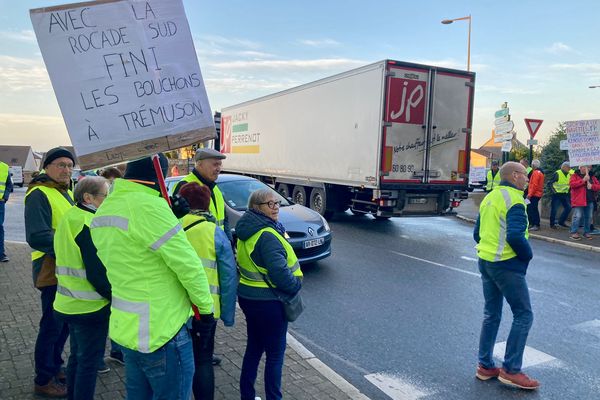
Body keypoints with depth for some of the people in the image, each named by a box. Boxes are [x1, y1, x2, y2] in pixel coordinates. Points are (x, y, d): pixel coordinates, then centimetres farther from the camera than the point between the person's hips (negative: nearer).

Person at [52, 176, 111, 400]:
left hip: (70, 303, 10)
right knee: (90, 361, 3)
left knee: (78, 356, 22)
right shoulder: (89, 225, -21)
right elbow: (98, 272, -24)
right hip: (90, 306, -10)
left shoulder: (69, 218, 9)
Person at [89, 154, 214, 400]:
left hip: (125, 326, 9)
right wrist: (206, 306, -6)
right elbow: (187, 264, -19)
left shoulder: (103, 212, 6)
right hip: (161, 331, -9)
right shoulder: (148, 206, -22)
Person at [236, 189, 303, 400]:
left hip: (248, 296, 9)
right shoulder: (267, 236, -23)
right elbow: (280, 273, -28)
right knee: (275, 353, 6)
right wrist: (296, 284, -9)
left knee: (254, 347, 20)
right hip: (267, 301, -9)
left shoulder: (247, 231, 6)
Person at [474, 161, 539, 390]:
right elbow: (515, 236, -25)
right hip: (507, 266, -9)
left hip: (485, 262, 9)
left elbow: (477, 233, 16)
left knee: (491, 315, 15)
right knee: (523, 315, 2)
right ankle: (510, 370, 5)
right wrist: (528, 254, -9)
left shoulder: (490, 197, 13)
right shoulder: (514, 200, -15)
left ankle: (485, 366, 21)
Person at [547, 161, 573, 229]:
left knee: (568, 207, 7)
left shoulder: (569, 174, 8)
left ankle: (561, 221, 20)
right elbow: (549, 183, -15)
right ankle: (552, 224, 9)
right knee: (554, 209, -2)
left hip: (565, 194, 7)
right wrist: (553, 191, -17)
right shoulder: (557, 174, -14)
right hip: (557, 194, -7)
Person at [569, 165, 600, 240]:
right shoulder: (575, 175, 1)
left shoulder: (592, 177, 17)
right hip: (578, 200, -6)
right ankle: (573, 232, -5)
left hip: (590, 200, 6)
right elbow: (571, 184, -15)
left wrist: (592, 186, -9)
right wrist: (583, 180, -18)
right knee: (577, 216, -10)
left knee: (588, 217, 9)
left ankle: (586, 232, 19)